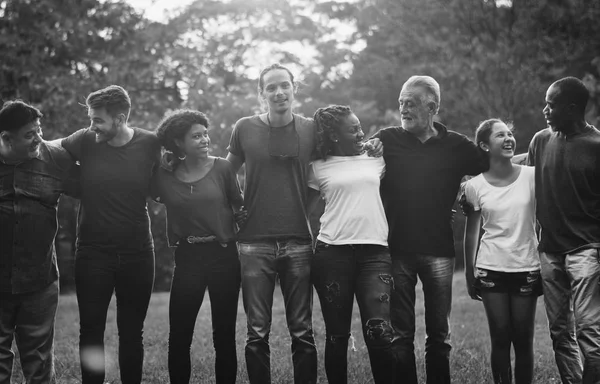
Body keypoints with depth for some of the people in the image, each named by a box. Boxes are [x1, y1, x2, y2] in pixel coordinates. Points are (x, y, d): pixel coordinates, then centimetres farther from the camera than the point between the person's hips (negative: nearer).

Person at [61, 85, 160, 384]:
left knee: (132, 333, 10)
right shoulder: (84, 141, -7)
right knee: (91, 331, 4)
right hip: (92, 253, 0)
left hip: (137, 252, 0)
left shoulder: (150, 144, -6)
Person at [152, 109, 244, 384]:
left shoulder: (222, 168, -3)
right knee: (178, 337, 1)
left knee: (224, 335, 6)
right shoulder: (164, 176, -1)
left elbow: (239, 206, 6)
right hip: (187, 259, 1)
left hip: (224, 257, -1)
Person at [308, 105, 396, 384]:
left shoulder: (376, 158, 12)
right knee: (337, 335, 3)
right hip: (332, 253, -1)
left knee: (379, 331, -13)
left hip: (374, 252, 1)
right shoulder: (319, 168, 7)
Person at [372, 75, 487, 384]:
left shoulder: (457, 146, 5)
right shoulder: (387, 139, 3)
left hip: (439, 251, 0)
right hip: (396, 250, 0)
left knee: (439, 334, 8)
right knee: (400, 335, 5)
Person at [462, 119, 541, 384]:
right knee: (500, 338, 1)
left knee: (523, 340, 3)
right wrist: (469, 274, 8)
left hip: (526, 269, 0)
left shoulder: (531, 176, -2)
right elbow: (471, 232, 7)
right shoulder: (475, 186, -1)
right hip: (491, 269, 0)